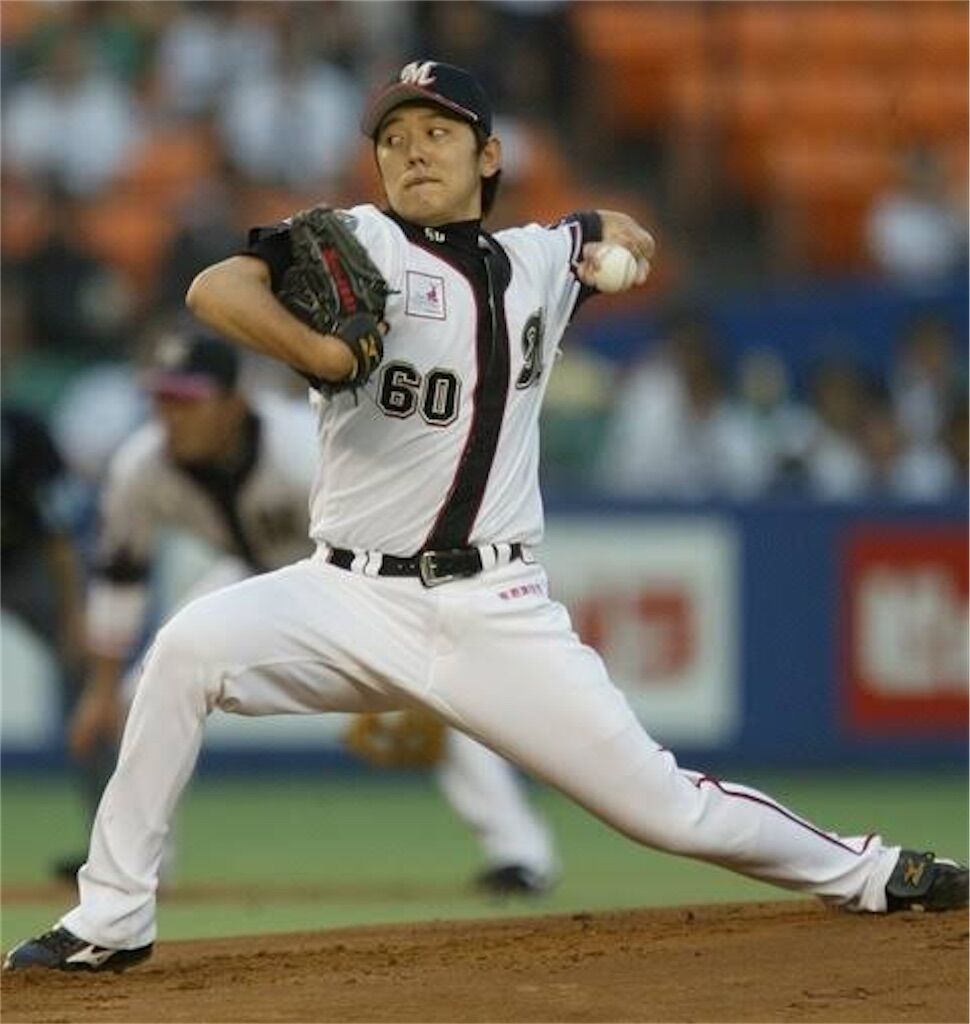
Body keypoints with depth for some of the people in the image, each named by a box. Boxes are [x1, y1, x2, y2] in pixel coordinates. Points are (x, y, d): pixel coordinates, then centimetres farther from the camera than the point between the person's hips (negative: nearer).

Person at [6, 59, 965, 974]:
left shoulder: (539, 261, 11)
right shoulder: (360, 244, -1)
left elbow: (610, 231, 35)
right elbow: (216, 288, -16)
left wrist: (617, 246, 13)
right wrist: (323, 352, -30)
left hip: (496, 615, 2)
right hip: (353, 595, -2)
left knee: (663, 804, -1)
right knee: (190, 647, -28)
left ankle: (865, 873, 26)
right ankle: (111, 920, -18)